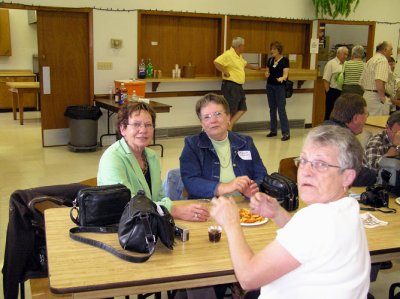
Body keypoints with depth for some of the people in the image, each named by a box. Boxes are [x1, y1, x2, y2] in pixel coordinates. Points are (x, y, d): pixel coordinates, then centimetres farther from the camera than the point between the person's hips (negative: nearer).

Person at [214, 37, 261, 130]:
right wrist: (225, 72, -23)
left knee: (242, 109, 10)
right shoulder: (228, 54, -15)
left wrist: (255, 68, 44)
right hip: (230, 86, -10)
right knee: (231, 110, -5)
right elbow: (216, 62, -28)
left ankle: (229, 127, 14)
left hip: (238, 86, 10)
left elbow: (245, 64, 35)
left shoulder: (239, 56, 16)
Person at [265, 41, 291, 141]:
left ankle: (286, 133, -6)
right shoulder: (270, 60, 8)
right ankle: (273, 130, 21)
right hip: (270, 86, 6)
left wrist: (282, 78, -37)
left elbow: (285, 74, -15)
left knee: (281, 109, -9)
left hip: (280, 87, -6)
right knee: (272, 109, 11)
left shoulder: (285, 60, -8)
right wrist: (267, 74, -7)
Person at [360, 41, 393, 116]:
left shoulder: (370, 61, 17)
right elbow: (379, 81, -26)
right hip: (376, 97, -9)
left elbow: (361, 82, 19)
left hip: (366, 95, 9)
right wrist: (382, 97, -20)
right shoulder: (383, 60, -11)